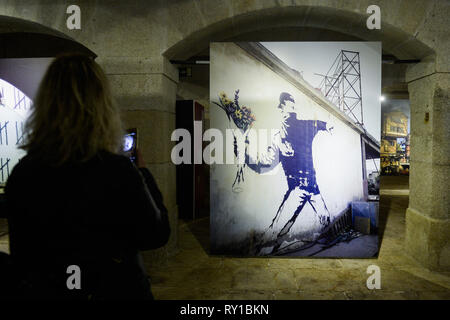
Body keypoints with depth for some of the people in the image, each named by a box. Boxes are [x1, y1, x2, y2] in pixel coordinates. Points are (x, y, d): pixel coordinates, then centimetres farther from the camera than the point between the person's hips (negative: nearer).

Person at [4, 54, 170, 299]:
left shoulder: (21, 175, -11)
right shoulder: (118, 172, -25)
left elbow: (20, 257, 1)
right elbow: (156, 236, -10)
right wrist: (143, 175, -1)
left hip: (41, 290, 3)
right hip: (114, 290, -3)